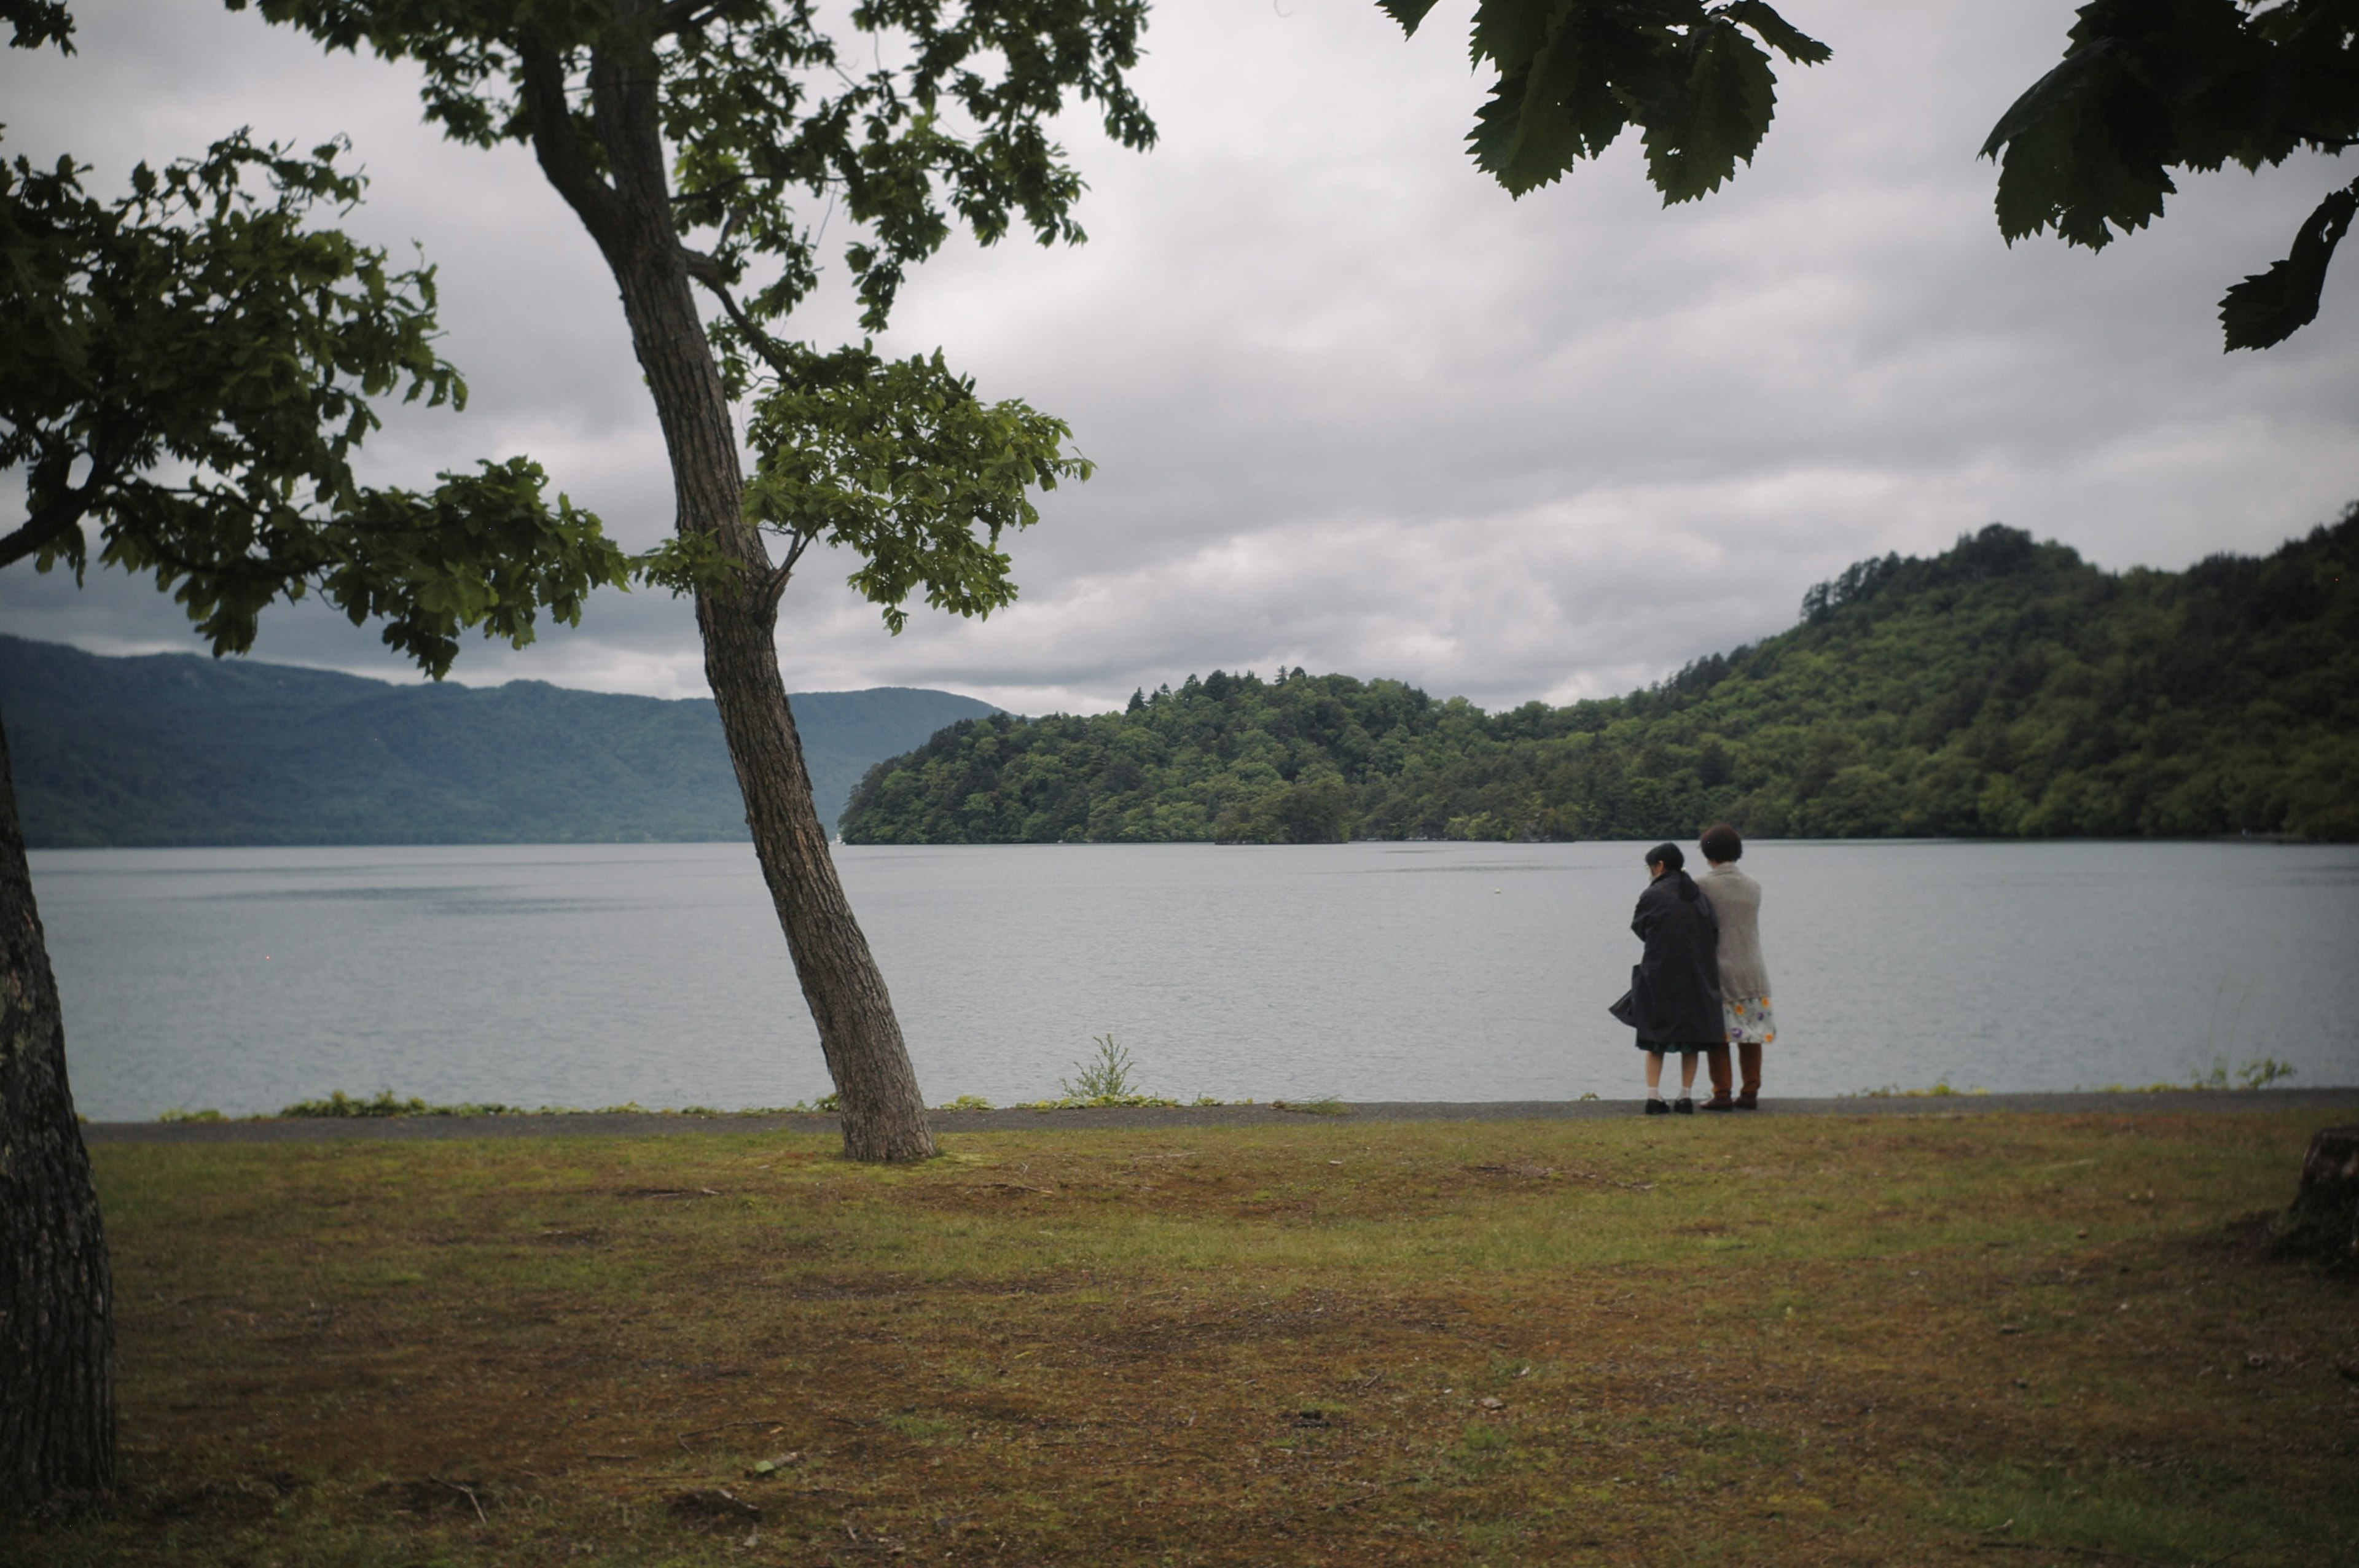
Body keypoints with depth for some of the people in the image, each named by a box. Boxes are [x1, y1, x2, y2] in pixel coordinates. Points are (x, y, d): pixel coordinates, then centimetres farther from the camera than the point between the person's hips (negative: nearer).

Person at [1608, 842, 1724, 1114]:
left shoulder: (1652, 895, -8)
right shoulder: (1698, 894, 6)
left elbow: (1639, 930, 3)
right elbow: (1714, 935, 8)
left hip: (1659, 974, -3)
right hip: (1697, 976, 3)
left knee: (1656, 1039, 5)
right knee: (1691, 1037, 10)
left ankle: (1653, 1097, -2)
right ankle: (1686, 1096, 8)